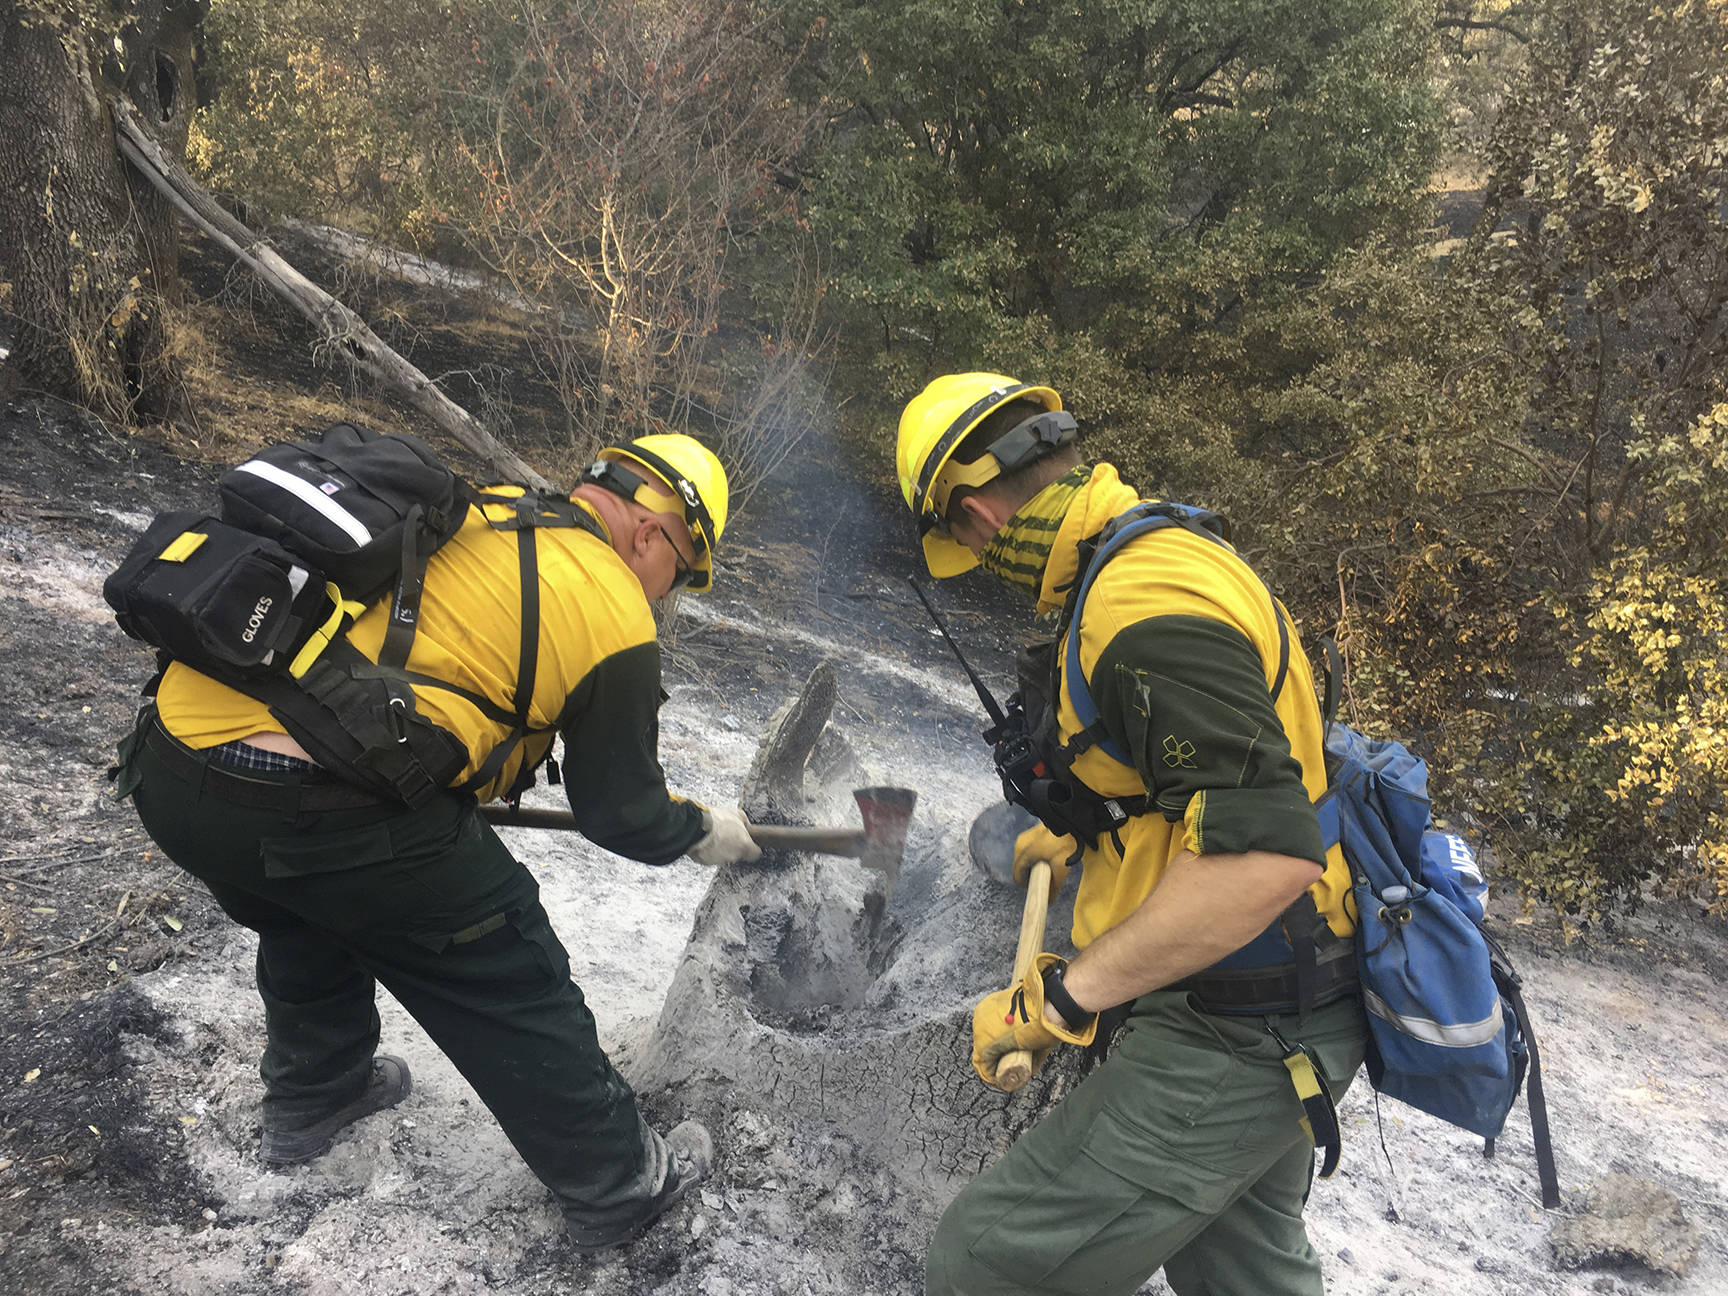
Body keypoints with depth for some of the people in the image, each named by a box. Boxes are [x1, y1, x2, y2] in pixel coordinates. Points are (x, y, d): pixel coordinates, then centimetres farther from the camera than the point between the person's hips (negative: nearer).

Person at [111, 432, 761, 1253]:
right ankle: (618, 1188, 30)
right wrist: (704, 832, 30)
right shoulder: (612, 613, -1)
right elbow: (620, 811, 10)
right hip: (329, 812, -7)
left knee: (308, 915, 36)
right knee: (509, 987, 13)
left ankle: (313, 1097, 58)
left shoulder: (470, 508, 18)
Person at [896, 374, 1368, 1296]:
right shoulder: (1177, 555, 8)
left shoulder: (1146, 611, -26)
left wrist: (1063, 997, -29)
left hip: (1232, 1044, -11)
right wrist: (1083, 840, 29)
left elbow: (1267, 855, -34)